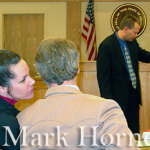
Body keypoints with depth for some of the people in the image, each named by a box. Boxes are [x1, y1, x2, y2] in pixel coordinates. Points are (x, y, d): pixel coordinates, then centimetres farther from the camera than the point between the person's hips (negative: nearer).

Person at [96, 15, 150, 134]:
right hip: (119, 97, -7)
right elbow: (103, 76, -16)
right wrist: (108, 100, -19)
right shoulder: (106, 46, -16)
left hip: (134, 94, 7)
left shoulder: (132, 42, 6)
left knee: (134, 131, 15)